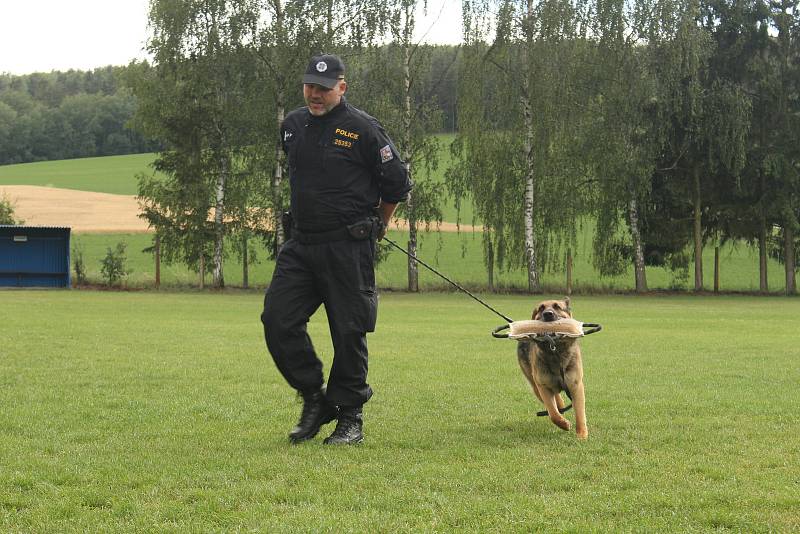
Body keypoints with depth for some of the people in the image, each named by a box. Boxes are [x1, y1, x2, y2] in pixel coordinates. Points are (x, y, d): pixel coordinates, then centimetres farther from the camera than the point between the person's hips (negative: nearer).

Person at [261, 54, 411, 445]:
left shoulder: (363, 129, -9)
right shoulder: (292, 126, 9)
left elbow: (397, 184, 0)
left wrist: (375, 226, 11)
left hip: (348, 247, -6)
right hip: (300, 244, 6)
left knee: (348, 332, -1)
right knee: (278, 320, -4)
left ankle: (350, 419, 11)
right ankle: (315, 398, 12)